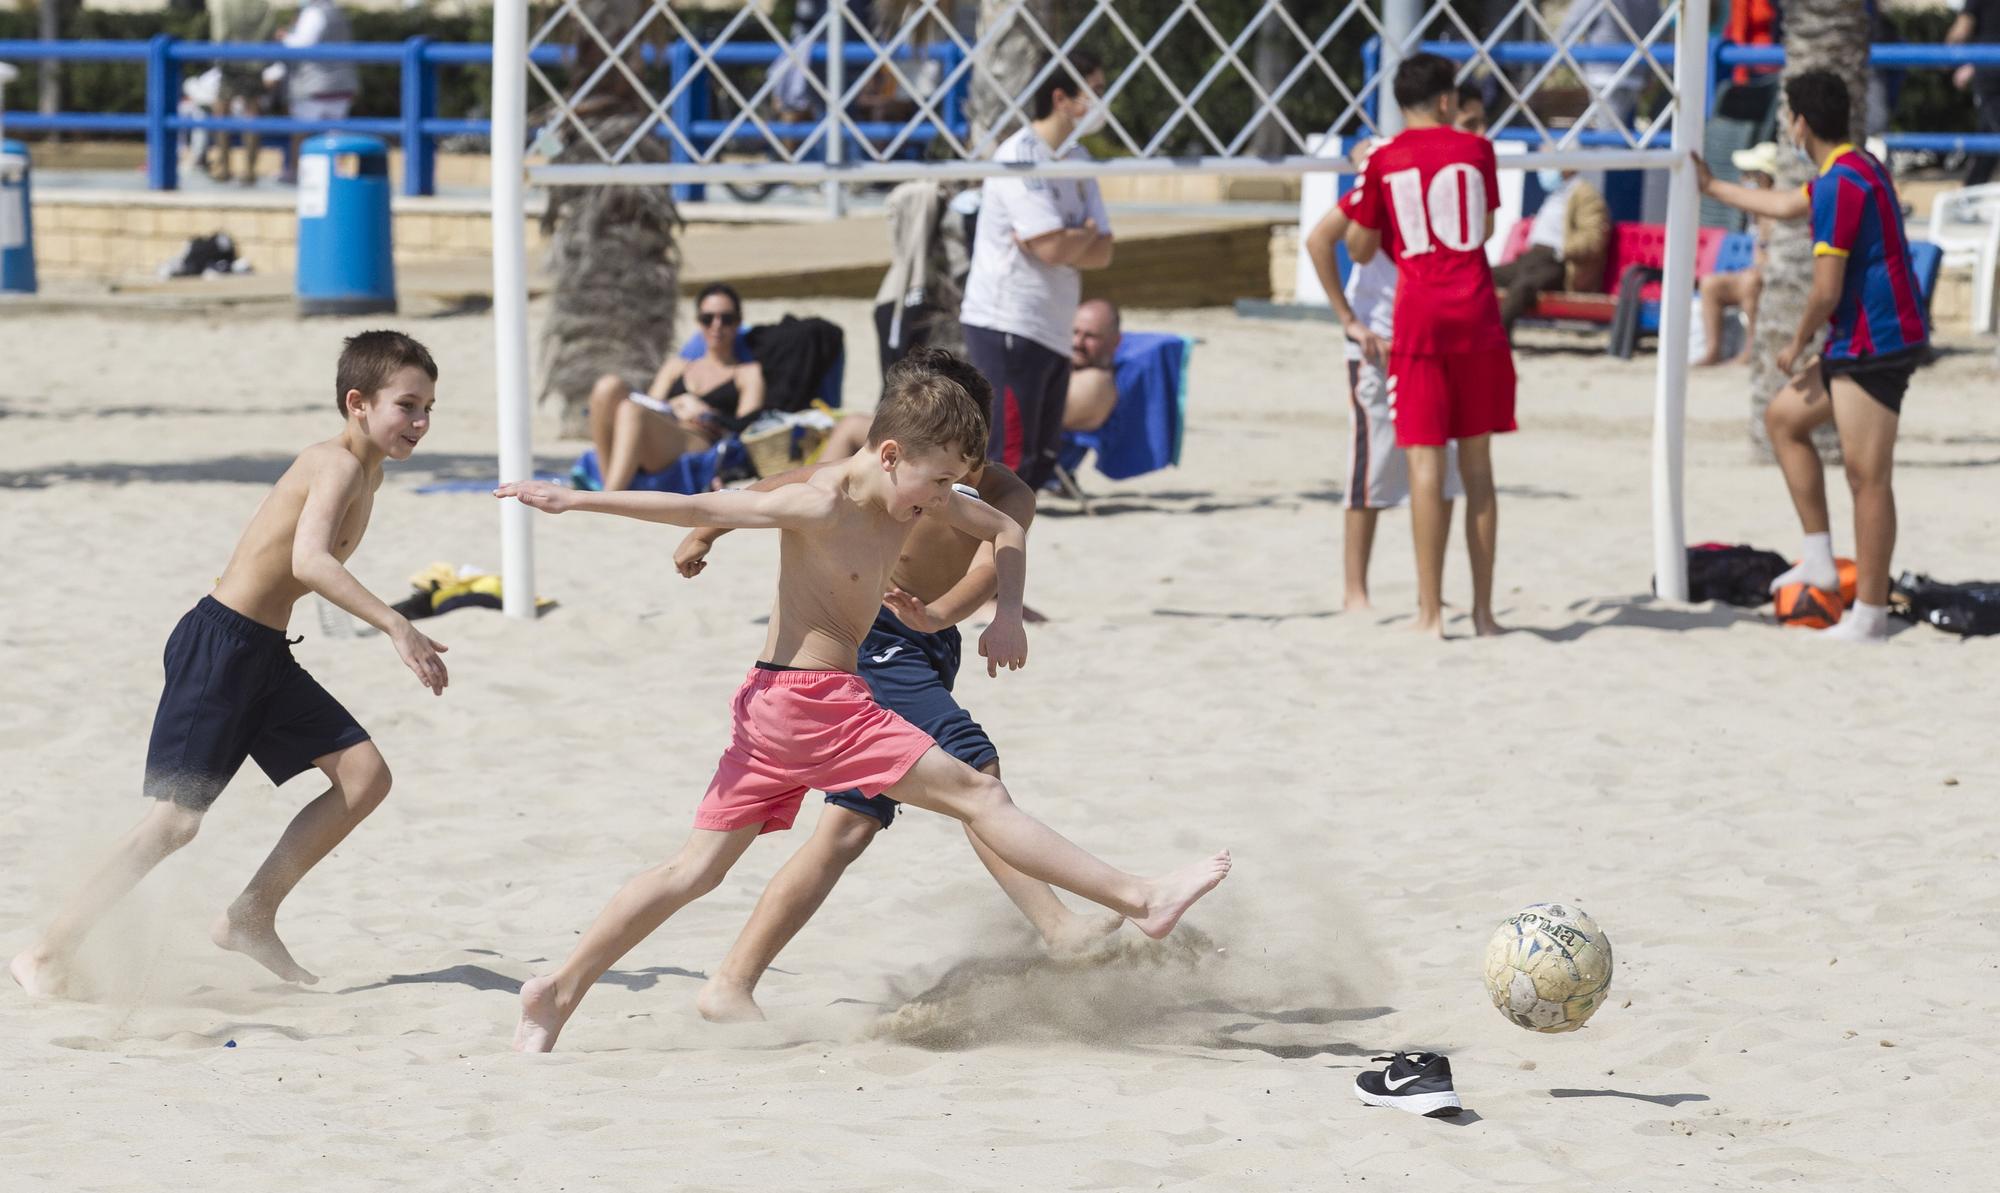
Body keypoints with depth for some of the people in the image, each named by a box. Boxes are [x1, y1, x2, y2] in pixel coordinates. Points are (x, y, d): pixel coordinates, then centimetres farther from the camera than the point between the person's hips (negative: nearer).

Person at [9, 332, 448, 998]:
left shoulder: (367, 472, 13)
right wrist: (394, 626, -41)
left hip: (266, 655, 9)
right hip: (219, 645, -9)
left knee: (365, 775, -2)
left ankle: (250, 919, 4)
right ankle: (48, 955, -1)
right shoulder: (338, 466, -17)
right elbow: (308, 560, -35)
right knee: (176, 819, -10)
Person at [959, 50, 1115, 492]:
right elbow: (1054, 247, -22)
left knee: (1040, 461, 11)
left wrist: (1066, 241, -12)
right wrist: (1087, 233, -1)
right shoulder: (1022, 155, -14)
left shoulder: (1077, 158, 14)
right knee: (1009, 458, -11)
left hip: (1052, 333, 9)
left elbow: (1102, 252, 7)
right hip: (1007, 326, -9)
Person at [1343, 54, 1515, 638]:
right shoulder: (1476, 150, 5)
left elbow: (1360, 250, 9)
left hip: (1419, 320, -1)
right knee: (1477, 465, 7)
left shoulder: (1383, 161, 1)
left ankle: (1430, 612, -7)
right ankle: (1483, 609, 8)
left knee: (1426, 461, -3)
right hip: (1477, 315, 1)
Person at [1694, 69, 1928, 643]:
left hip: (1873, 345, -11)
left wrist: (1798, 346, -3)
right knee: (1783, 417, 20)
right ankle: (1820, 560, 19)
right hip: (1857, 342, 11)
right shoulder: (1855, 169, 14)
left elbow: (1826, 291, -20)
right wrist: (1711, 186, 44)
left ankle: (1869, 614, -5)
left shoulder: (1841, 184, -19)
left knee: (1867, 476, -8)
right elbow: (1787, 205, 34)